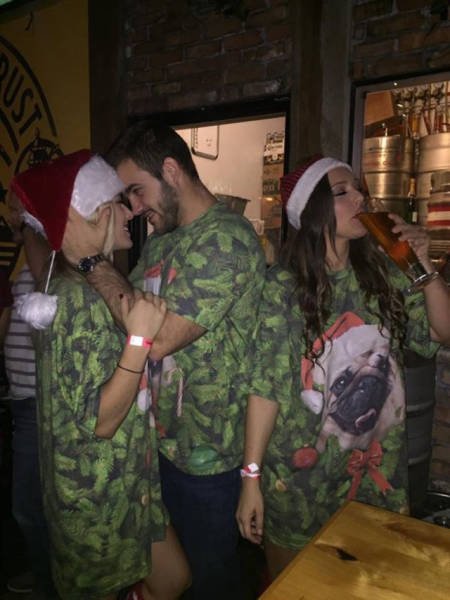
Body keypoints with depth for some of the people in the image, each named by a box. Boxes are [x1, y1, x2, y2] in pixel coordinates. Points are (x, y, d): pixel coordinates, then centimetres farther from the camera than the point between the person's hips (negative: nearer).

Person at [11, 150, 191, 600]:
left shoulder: (95, 286, 5)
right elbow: (98, 421, -27)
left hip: (123, 483, 8)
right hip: (97, 493, -8)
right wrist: (140, 338, -31)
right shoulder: (80, 298, -25)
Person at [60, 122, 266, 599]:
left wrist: (93, 260, -20)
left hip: (205, 452, -7)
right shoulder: (159, 240, 7)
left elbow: (158, 338, -28)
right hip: (157, 440, 8)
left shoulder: (226, 239, -21)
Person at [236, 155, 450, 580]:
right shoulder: (283, 286, -17)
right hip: (301, 473, -4)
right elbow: (265, 387, -15)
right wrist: (251, 477, -14)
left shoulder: (382, 274, -1)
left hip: (377, 466, 4)